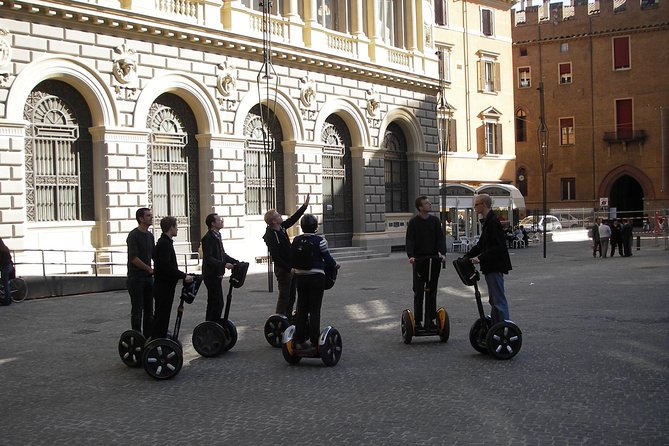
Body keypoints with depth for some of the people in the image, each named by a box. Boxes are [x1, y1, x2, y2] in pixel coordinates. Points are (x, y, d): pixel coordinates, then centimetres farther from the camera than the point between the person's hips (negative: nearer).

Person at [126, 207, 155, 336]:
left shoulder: (150, 236, 13)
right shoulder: (134, 235, -13)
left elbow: (154, 255, 16)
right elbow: (133, 258, -20)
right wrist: (150, 269, -18)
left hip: (148, 277, 8)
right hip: (136, 277, -8)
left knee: (148, 309, 10)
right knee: (137, 310, -4)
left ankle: (148, 336, 17)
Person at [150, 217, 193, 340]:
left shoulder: (166, 242, 16)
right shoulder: (164, 244, -17)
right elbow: (166, 267, -25)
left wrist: (183, 275, 14)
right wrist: (183, 276, -20)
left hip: (166, 286, 10)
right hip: (163, 287, -10)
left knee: (162, 317, 14)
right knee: (161, 317, -7)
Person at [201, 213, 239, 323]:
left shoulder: (217, 236, 15)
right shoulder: (208, 238, -16)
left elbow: (223, 254, 21)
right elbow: (208, 258, -23)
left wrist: (236, 262, 11)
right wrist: (224, 264, -29)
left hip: (216, 275, 10)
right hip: (212, 275, -10)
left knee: (213, 303, 15)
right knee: (217, 303, -9)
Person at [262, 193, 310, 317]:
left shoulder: (281, 228, 5)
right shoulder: (271, 236, -21)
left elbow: (293, 219, 21)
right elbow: (275, 257, -24)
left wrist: (304, 206, 20)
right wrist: (289, 269, -24)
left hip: (291, 268, 9)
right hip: (282, 270, -9)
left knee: (291, 296, 14)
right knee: (284, 296, -6)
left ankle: (288, 318, 23)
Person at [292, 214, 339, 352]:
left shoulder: (296, 240, 0)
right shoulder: (320, 241, -12)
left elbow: (292, 259, 8)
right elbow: (328, 259, -8)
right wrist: (335, 265, 12)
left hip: (300, 277, 4)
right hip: (316, 277, -4)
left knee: (301, 309, 11)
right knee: (315, 310, 1)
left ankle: (299, 340, 15)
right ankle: (314, 342, 1)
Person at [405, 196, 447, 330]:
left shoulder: (435, 220, 6)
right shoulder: (413, 222, -2)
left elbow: (441, 238, -1)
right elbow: (409, 240, -9)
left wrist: (442, 253, -18)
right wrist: (411, 256, -26)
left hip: (434, 259, 3)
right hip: (419, 260, -2)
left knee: (432, 291, 5)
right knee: (418, 292, 1)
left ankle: (430, 320, 11)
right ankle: (418, 321, 7)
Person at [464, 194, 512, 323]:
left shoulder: (493, 222, -17)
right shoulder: (486, 221, 16)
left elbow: (497, 247, -24)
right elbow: (481, 244, 21)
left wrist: (480, 258, -26)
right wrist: (467, 257, 14)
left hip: (495, 267, -11)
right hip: (490, 267, 11)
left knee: (499, 299, -10)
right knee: (494, 300, 16)